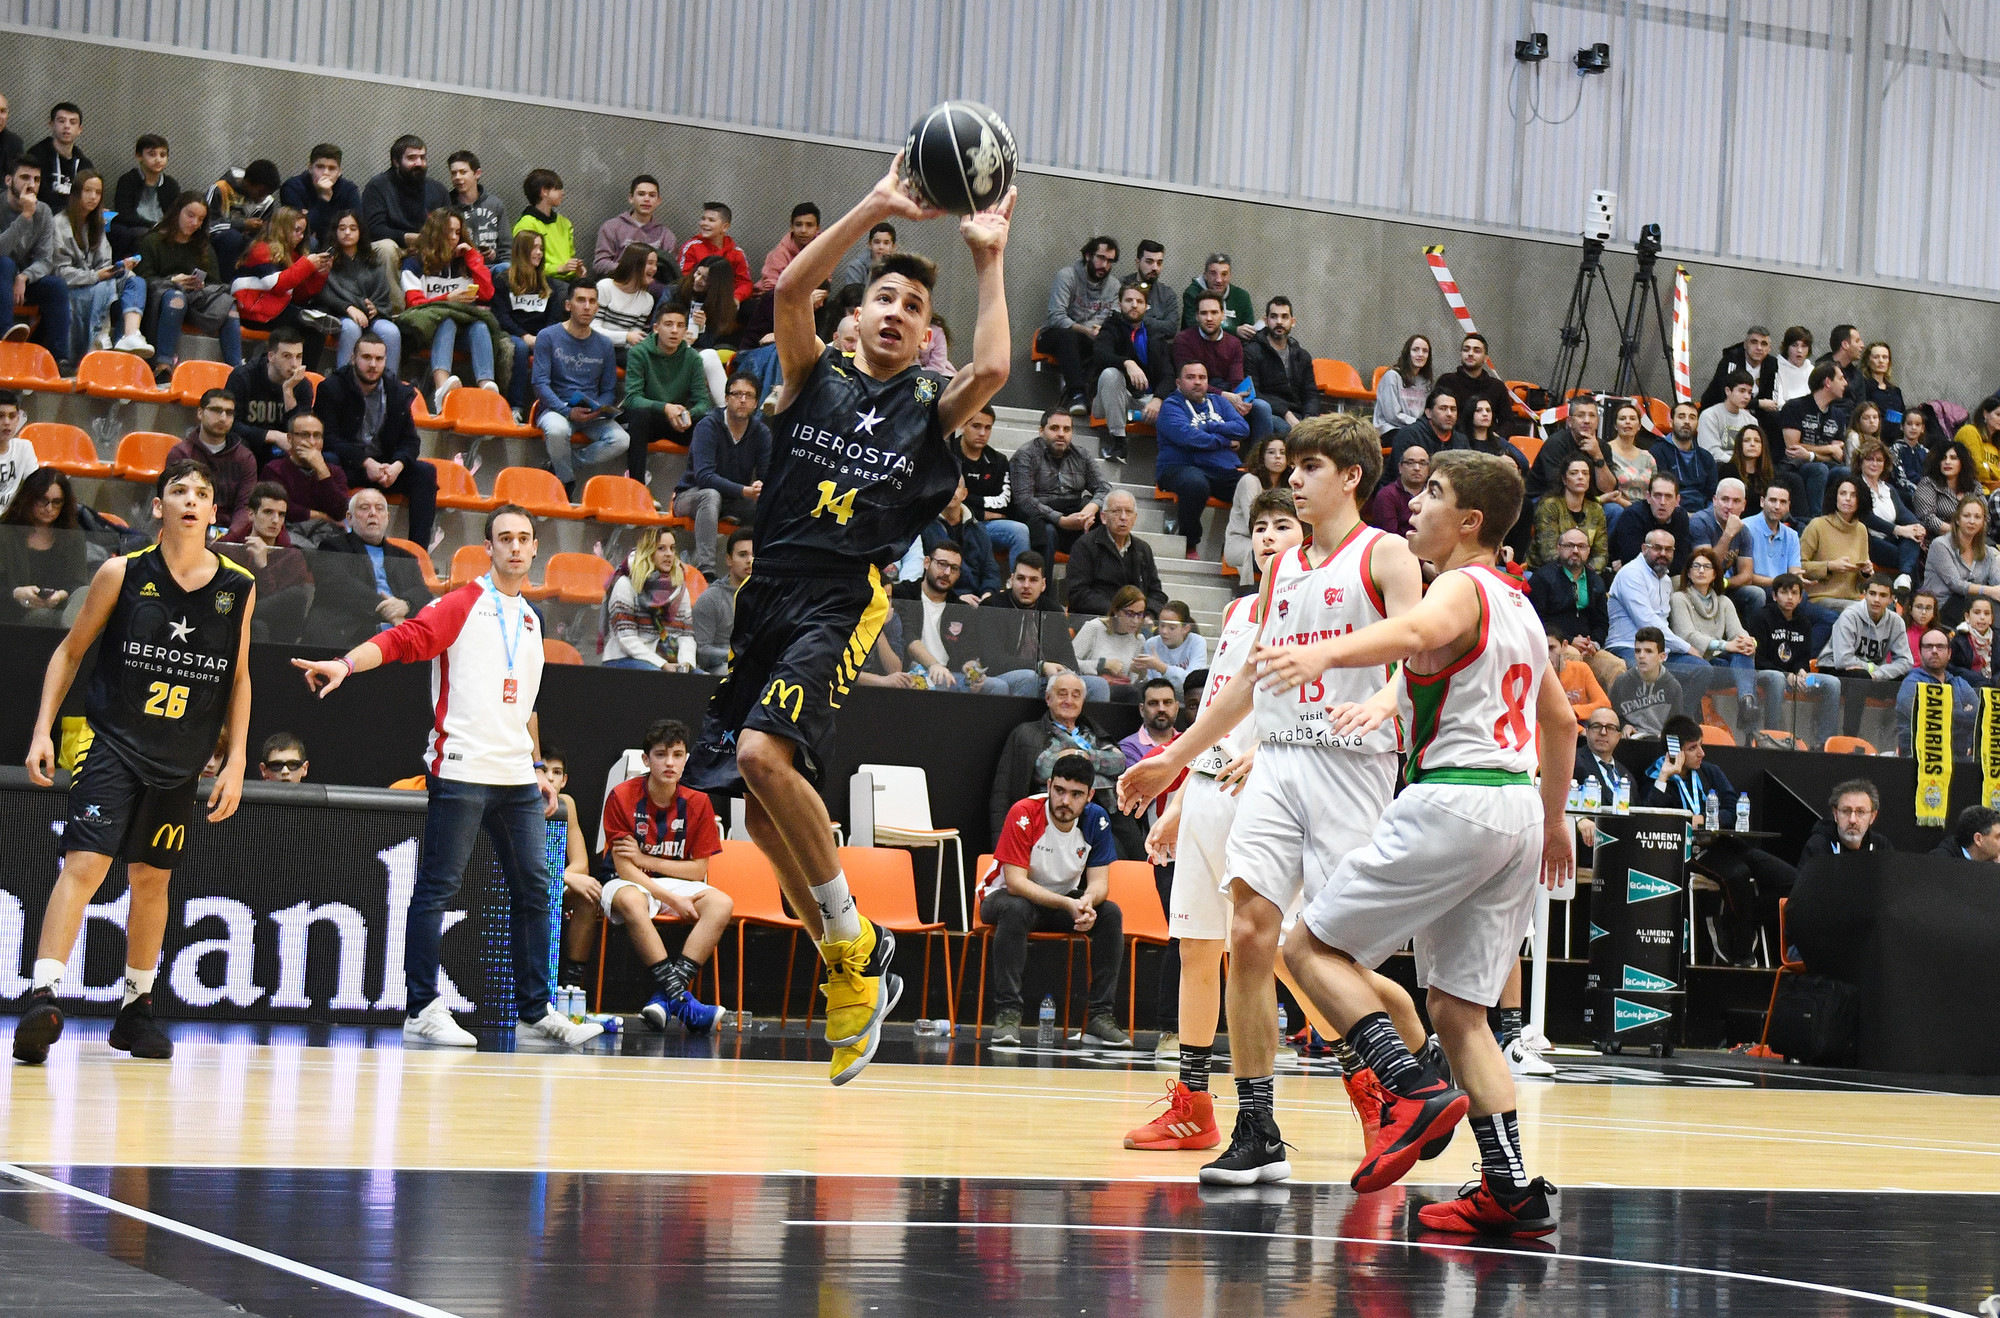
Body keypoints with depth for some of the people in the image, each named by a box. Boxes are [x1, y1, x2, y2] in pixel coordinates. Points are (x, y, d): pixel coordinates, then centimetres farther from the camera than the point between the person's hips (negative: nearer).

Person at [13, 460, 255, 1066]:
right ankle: (42, 998, -23)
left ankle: (136, 1008, 24)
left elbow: (238, 677, 11)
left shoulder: (238, 588, 1)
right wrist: (43, 730, -3)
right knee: (84, 863, -17)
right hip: (110, 743, -3)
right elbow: (70, 651, 4)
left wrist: (235, 763, 7)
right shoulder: (122, 573, -5)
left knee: (152, 879, 11)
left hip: (181, 761, 3)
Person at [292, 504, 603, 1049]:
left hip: (517, 778, 7)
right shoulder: (461, 605, -1)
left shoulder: (530, 620, 19)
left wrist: (538, 769, 24)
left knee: (533, 890, 6)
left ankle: (536, 1011, 12)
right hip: (461, 772, -7)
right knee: (436, 889, -5)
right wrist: (346, 663, -30)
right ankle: (422, 1012, -1)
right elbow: (401, 640, -14)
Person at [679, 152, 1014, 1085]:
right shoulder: (814, 378, 14)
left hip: (844, 602, -4)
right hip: (769, 595, 4)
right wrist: (877, 208, -8)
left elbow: (992, 369, -11)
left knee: (765, 752, -26)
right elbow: (790, 291, -3)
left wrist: (988, 261, -3)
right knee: (762, 807, 4)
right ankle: (850, 971, 18)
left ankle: (854, 941, -12)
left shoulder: (929, 407, 10)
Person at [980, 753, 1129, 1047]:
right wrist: (1068, 904, -40)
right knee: (1016, 909, -38)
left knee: (1110, 913, -20)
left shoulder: (1096, 820, -11)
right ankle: (1007, 1013, -36)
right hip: (1006, 896, -4)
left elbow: (1099, 882, -10)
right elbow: (1015, 882, -29)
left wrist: (1087, 901, -35)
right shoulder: (1024, 813, -25)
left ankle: (1100, 1018, -20)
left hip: (1064, 901, 4)